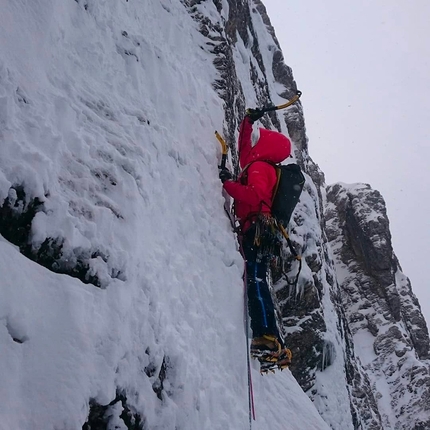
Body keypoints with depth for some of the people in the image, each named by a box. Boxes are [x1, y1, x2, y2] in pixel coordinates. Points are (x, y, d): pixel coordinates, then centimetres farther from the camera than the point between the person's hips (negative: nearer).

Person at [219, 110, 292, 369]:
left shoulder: (259, 167, -2)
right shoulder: (263, 166, 26)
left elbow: (256, 197, -20)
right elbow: (245, 149, 43)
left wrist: (228, 183, -16)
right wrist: (248, 123, 44)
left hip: (255, 230, -10)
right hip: (261, 233, 10)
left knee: (255, 280, -20)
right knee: (256, 281, 6)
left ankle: (267, 338, -31)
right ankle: (274, 346, 4)